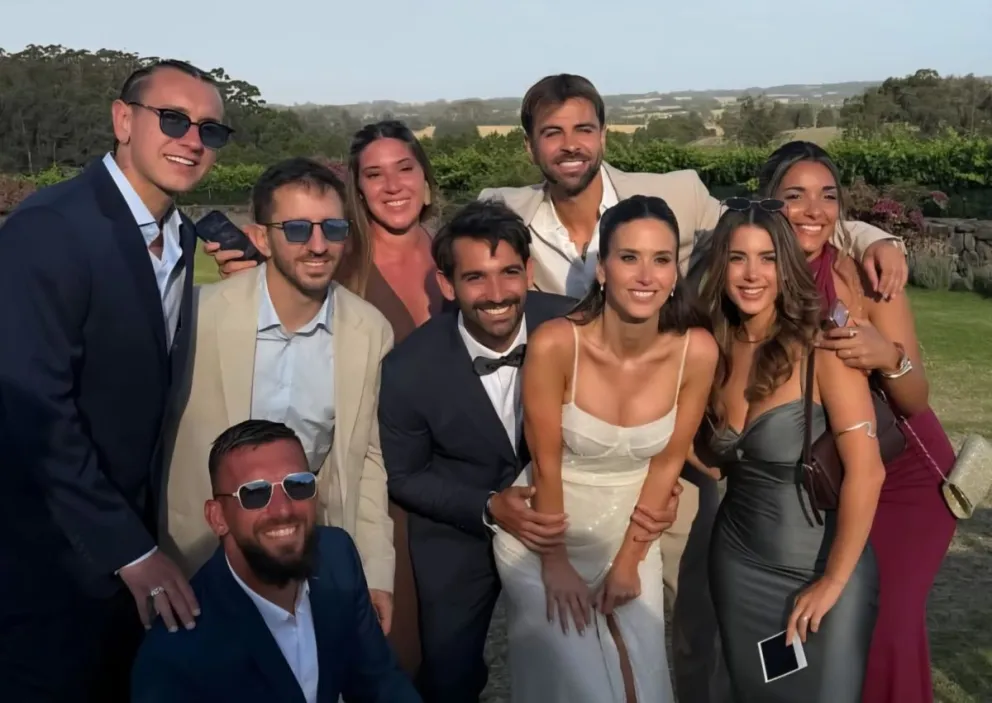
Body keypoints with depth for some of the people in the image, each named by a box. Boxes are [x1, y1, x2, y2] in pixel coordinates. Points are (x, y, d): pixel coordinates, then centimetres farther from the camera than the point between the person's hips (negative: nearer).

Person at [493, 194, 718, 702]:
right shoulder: (555, 344, -26)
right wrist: (555, 563, -6)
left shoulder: (696, 351, -17)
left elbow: (668, 461, -6)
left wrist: (630, 559, -1)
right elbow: (546, 465, -15)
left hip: (629, 533, 3)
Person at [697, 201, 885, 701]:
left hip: (823, 571, -4)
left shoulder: (821, 347, -16)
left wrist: (833, 581, -14)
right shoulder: (714, 350, -1)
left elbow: (866, 471, -19)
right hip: (738, 567, 5)